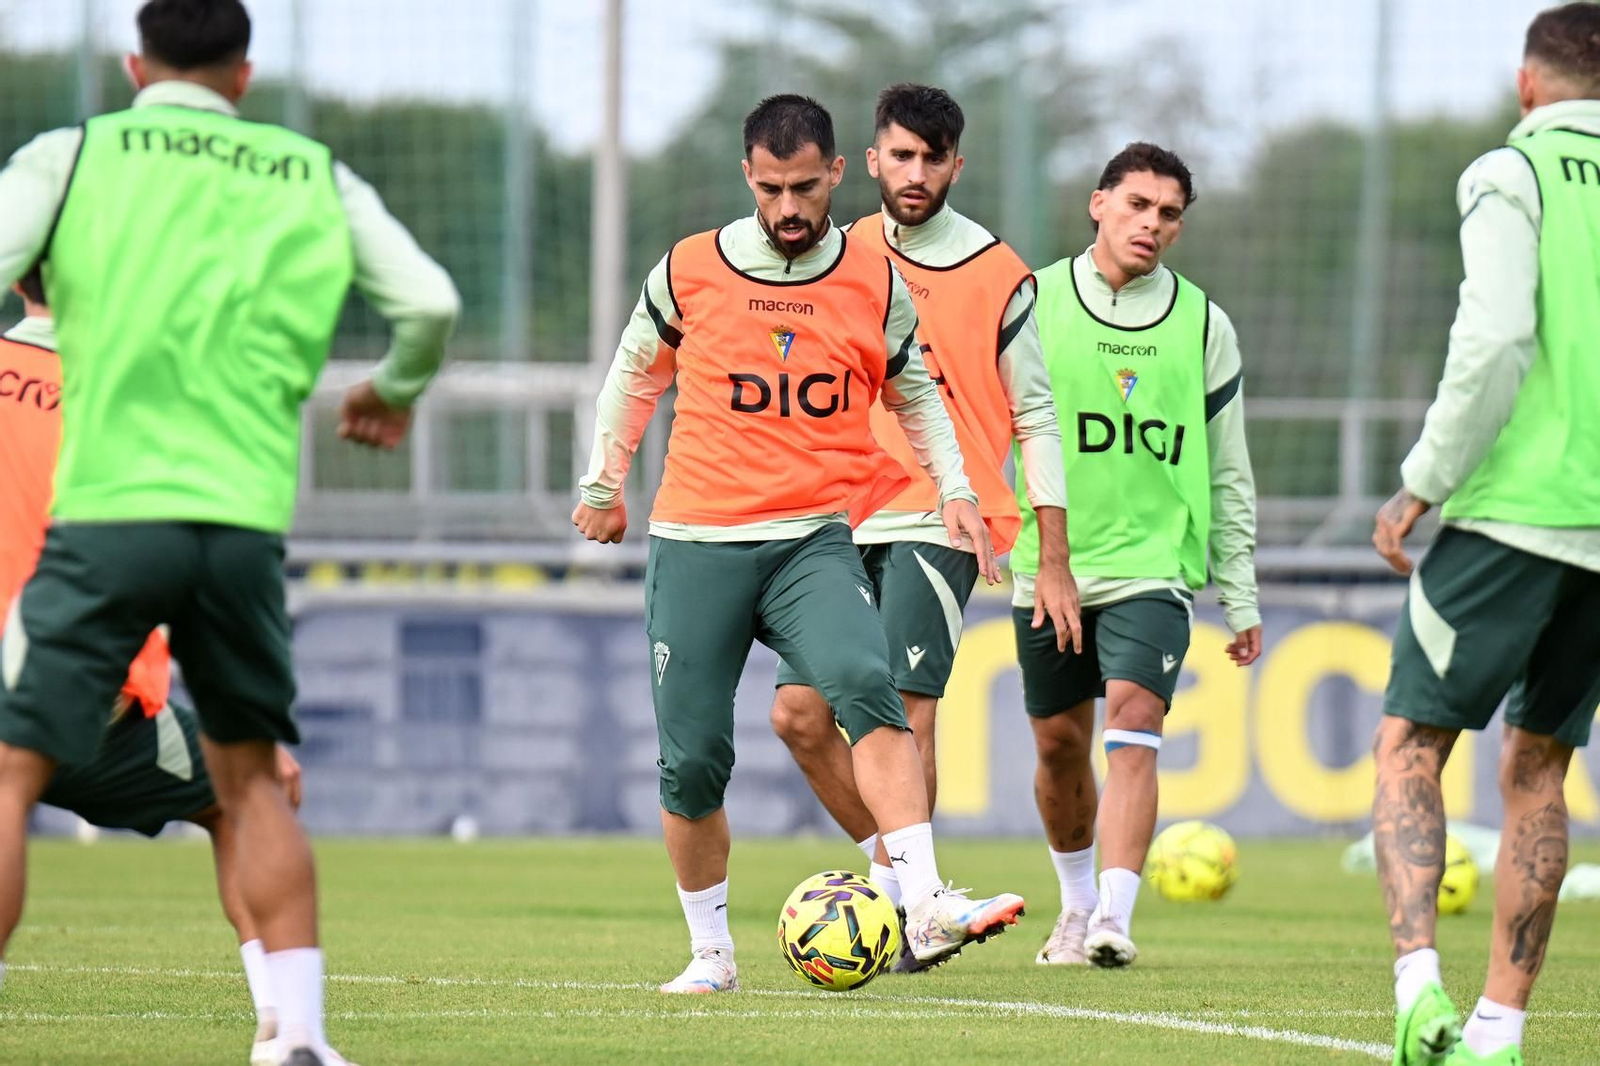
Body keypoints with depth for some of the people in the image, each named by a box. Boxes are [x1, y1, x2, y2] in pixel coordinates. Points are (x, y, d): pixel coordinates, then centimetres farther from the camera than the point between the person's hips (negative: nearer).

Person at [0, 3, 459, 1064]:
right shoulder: (315, 177, 13)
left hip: (110, 510, -3)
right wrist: (395, 391, 29)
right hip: (247, 523, 3)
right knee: (252, 776, 19)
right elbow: (431, 304, 9)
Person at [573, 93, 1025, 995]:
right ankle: (711, 948, 21)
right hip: (696, 543, 1)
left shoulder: (876, 284, 4)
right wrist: (603, 484, 25)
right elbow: (635, 374, 19)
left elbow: (915, 393, 20)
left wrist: (956, 489, 8)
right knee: (692, 758, 0)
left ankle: (926, 906, -38)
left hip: (815, 541, -1)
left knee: (866, 685, -28)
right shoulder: (690, 272, 1)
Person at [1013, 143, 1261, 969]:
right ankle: (1076, 905, 31)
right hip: (1047, 566, 1)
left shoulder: (1202, 326, 5)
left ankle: (1113, 919, -24)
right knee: (1059, 744, 9)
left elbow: (1227, 474, 10)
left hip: (1154, 563, -1)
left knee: (1132, 721, -17)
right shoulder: (1033, 305, 1)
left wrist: (1240, 598, 9)